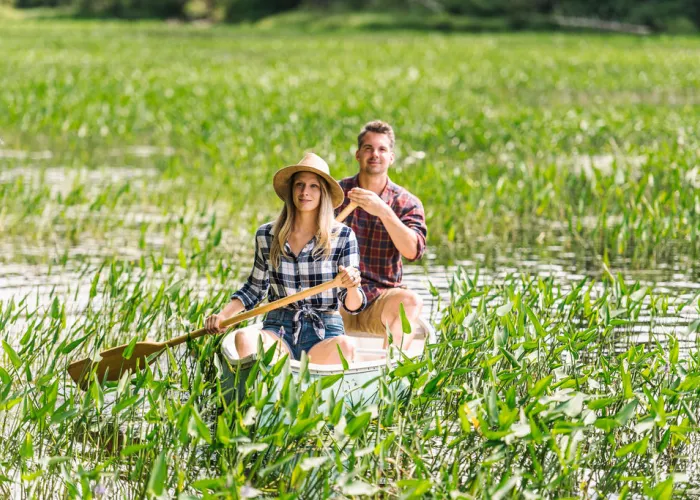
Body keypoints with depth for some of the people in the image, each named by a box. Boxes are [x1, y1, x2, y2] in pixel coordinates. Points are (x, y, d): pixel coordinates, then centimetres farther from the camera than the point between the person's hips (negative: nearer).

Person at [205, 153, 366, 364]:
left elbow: (353, 306, 0)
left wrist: (352, 288, -23)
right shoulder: (267, 235, 6)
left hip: (324, 333, -1)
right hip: (278, 330, 2)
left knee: (344, 346, -37)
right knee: (244, 337, -32)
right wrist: (223, 315, 7)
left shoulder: (343, 237, 0)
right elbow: (256, 287, 22)